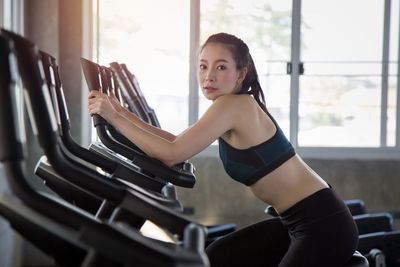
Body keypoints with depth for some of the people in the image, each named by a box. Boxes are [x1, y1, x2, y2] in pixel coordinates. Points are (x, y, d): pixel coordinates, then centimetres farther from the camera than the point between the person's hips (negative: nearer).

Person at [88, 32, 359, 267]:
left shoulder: (234, 105, -19)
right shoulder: (239, 106, 10)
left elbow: (171, 154, -23)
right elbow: (179, 141, 16)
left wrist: (114, 116, -16)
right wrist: (123, 112, 10)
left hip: (326, 225, -10)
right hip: (295, 222, 10)